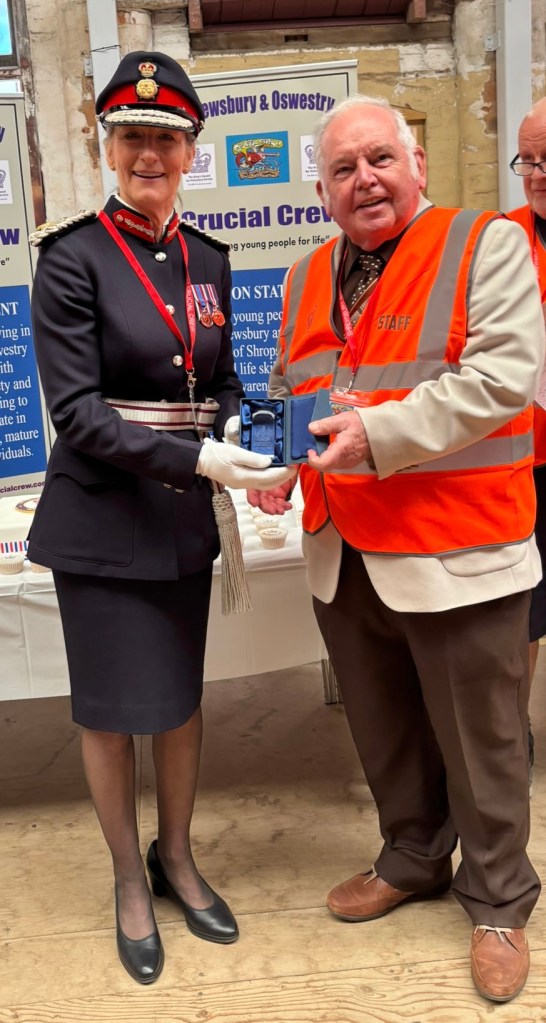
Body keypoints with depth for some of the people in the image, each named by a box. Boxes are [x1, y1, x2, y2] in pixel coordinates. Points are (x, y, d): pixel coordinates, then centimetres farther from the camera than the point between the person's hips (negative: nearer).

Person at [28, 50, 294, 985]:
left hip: (184, 517, 5)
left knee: (183, 695, 16)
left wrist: (243, 447, -8)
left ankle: (176, 858, 39)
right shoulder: (72, 257, -10)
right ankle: (129, 880, 32)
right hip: (101, 517, -5)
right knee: (111, 710, 9)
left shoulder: (208, 260, 6)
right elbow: (75, 410, -16)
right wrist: (195, 460, -26)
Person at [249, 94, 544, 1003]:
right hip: (343, 556, 6)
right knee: (385, 734, 20)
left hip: (459, 555, -5)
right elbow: (288, 389, 21)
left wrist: (380, 432, -24)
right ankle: (413, 861, 43)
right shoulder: (307, 279, 13)